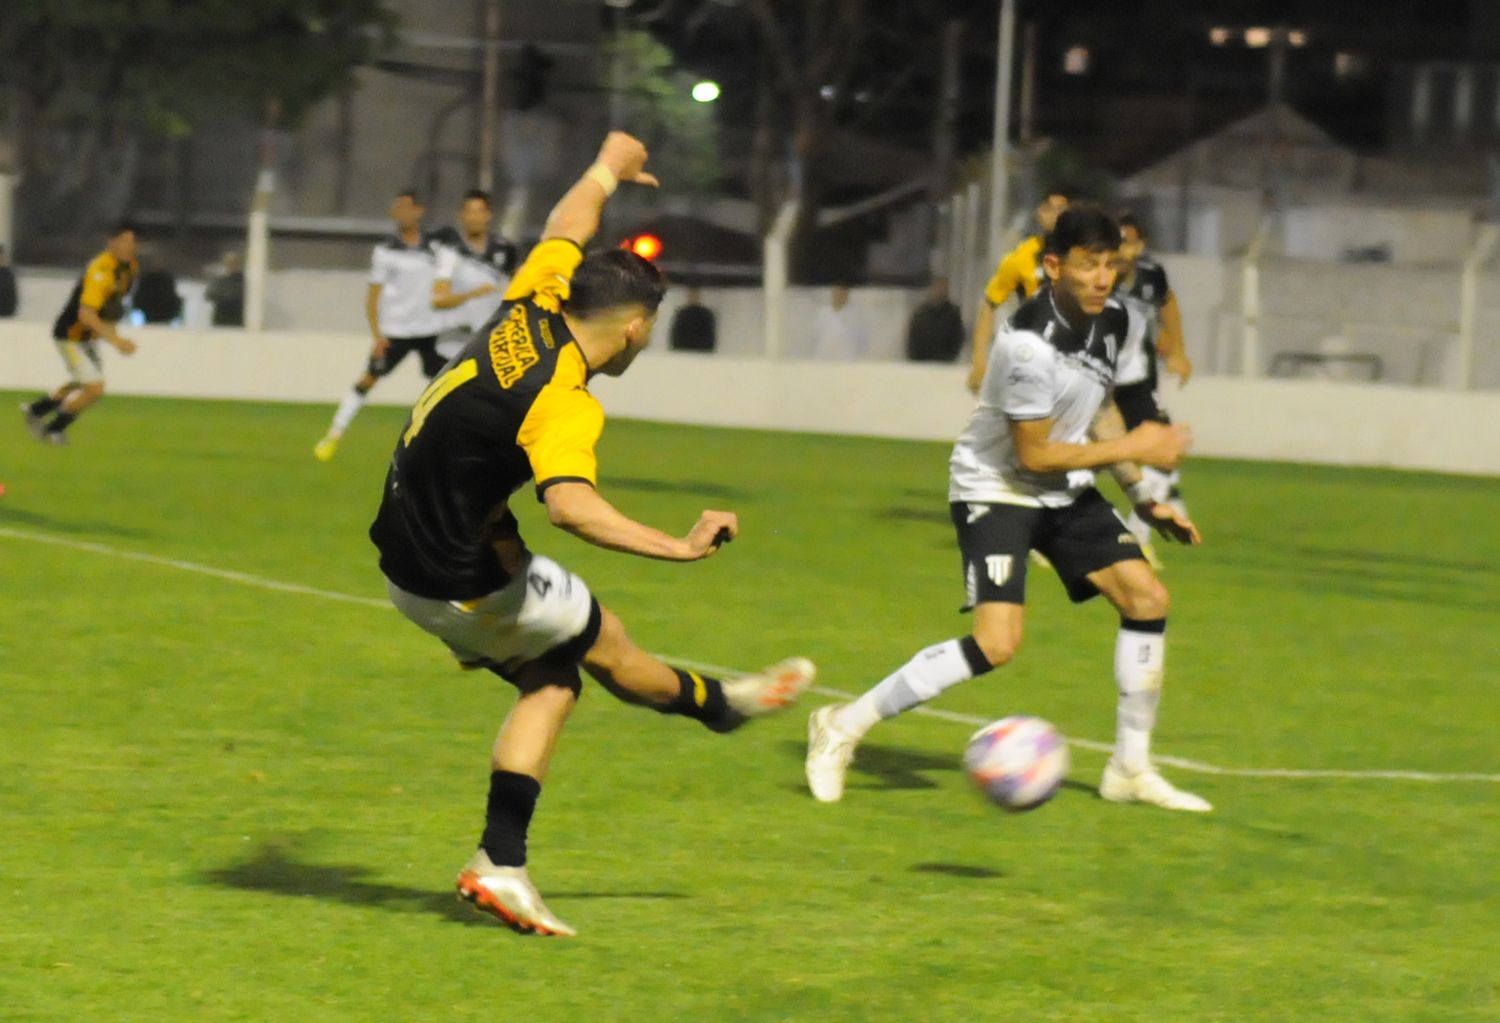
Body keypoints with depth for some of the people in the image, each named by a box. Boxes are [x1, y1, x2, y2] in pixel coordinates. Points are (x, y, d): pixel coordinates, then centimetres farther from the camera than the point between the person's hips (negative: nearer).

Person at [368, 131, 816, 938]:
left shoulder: (529, 311, -5)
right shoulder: (564, 404, -27)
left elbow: (565, 226, 15)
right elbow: (572, 507, -44)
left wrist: (611, 168, 34)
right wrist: (681, 548, -41)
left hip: (406, 556, 9)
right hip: (461, 585, -9)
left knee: (550, 680, 16)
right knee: (605, 645, 14)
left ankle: (500, 864, 8)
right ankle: (718, 702, 42)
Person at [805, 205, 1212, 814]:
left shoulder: (1111, 320, -1)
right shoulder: (1030, 344, -29)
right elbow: (1034, 454, -23)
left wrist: (1144, 499, 14)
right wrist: (1131, 450, -16)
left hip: (1067, 491, 8)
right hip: (996, 488, -8)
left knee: (1147, 599, -2)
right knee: (996, 644, -22)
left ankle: (1130, 769, 12)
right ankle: (844, 728, -8)